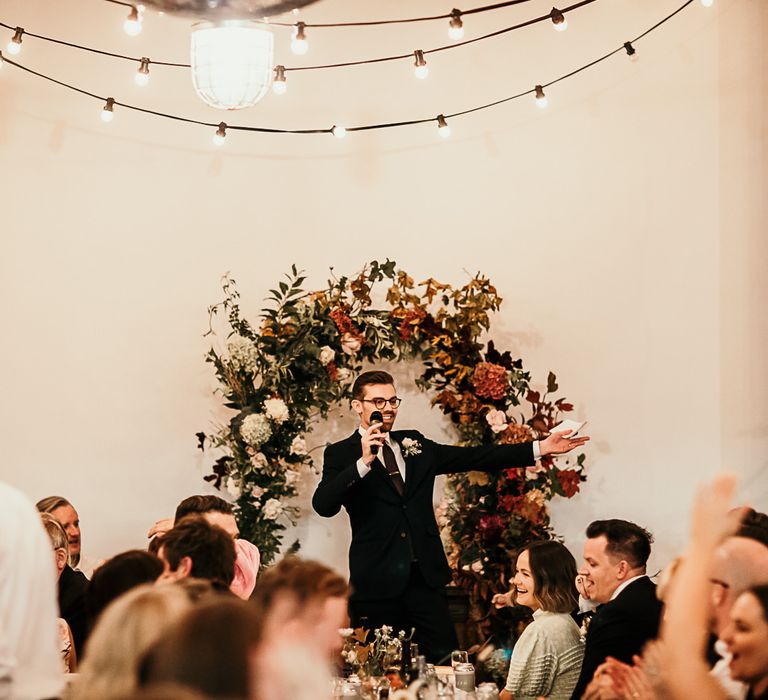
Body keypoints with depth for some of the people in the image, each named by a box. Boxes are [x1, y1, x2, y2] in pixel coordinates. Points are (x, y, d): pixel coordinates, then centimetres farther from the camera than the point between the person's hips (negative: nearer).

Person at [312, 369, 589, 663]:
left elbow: (475, 457, 11)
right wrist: (364, 461, -24)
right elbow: (323, 505, -15)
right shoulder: (341, 454, 1)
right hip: (377, 581, -4)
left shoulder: (415, 445, 15)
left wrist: (540, 448, 4)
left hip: (425, 576, 4)